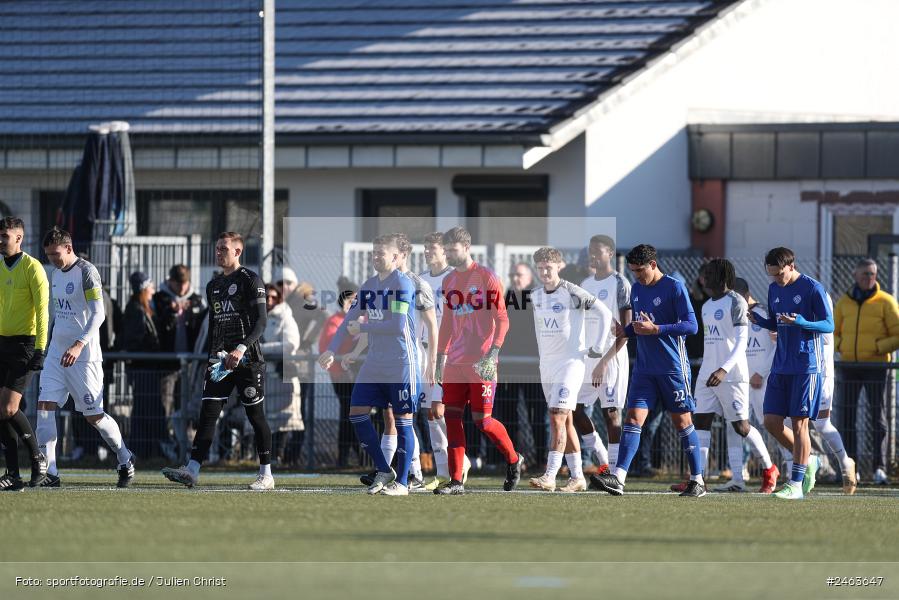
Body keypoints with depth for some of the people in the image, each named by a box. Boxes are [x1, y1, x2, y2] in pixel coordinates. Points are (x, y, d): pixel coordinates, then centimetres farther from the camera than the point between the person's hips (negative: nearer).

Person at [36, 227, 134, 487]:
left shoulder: (86, 272, -13)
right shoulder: (56, 273, 13)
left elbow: (98, 314, -22)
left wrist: (79, 345, -33)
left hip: (84, 356, -7)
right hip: (57, 353, 7)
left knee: (93, 415, -1)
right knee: (45, 405, -7)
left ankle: (125, 460, 22)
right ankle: (49, 473, -8)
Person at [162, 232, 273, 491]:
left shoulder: (250, 281, -6)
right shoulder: (213, 286, 17)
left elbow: (260, 322, -13)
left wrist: (242, 348, -25)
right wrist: (212, 357, 19)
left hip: (247, 359, -6)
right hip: (221, 360, 6)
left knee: (256, 415, 0)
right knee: (207, 413, -3)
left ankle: (266, 475, 7)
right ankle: (192, 471, -10)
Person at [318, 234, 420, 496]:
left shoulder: (402, 284, -13)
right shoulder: (369, 286, 11)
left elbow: (398, 325, -21)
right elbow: (350, 319, 14)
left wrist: (362, 327, -13)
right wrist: (331, 350, 5)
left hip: (401, 364, -8)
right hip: (374, 364, 8)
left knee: (402, 420, -1)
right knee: (357, 412, 3)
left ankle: (402, 482, 5)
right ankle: (384, 471, 15)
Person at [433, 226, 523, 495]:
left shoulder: (487, 277, -6)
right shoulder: (449, 281, 13)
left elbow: (502, 319, -9)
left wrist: (494, 352, -20)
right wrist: (441, 357, 19)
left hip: (481, 363, -6)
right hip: (455, 363, 6)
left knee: (482, 420, -7)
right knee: (452, 417, -1)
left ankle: (513, 460, 18)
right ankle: (456, 481, 2)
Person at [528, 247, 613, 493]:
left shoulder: (572, 293, -12)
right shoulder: (537, 296, 9)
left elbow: (604, 313, -7)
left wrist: (597, 348, -7)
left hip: (571, 362, -8)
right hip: (547, 364, 8)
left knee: (558, 418, -15)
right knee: (565, 421, 10)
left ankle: (550, 476, -20)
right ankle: (577, 477, 16)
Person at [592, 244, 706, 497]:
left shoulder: (674, 288, -10)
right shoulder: (636, 289, 11)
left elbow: (691, 325, -15)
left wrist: (655, 329, -21)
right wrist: (625, 330, 1)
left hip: (673, 368, -6)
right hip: (644, 368, 6)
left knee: (682, 421, 2)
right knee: (634, 416, -7)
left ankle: (697, 481, 13)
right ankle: (618, 478, -17)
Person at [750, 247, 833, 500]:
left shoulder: (813, 289, -9)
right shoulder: (774, 289, 11)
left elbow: (829, 325, -9)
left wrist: (801, 322, -26)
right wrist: (758, 319, -2)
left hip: (807, 365, -7)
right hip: (781, 365, 7)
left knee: (799, 422, -7)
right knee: (771, 421, 1)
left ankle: (796, 484, -3)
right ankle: (807, 461, 21)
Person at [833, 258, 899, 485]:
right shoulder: (844, 302, 9)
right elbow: (833, 332, 18)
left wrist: (877, 347, -14)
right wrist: (840, 346, -2)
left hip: (876, 366, -3)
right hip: (849, 366, 3)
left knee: (878, 416, -6)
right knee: (847, 416, 2)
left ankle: (879, 467, -6)